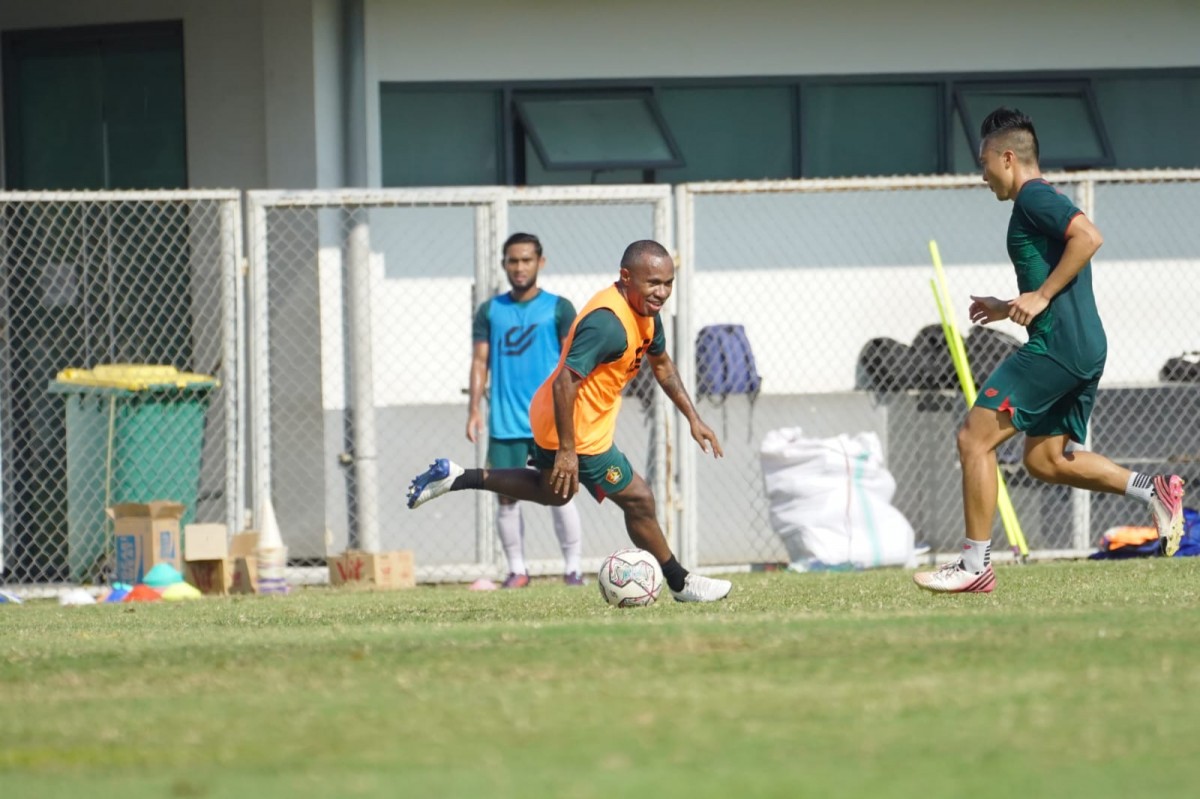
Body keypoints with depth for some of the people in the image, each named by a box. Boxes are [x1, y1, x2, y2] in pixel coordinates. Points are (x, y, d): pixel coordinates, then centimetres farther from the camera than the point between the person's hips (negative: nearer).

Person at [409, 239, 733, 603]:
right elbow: (565, 382, -34)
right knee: (638, 500, 3)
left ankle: (454, 477, 29)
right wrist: (567, 451, -33)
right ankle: (680, 583, 21)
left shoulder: (645, 311, 0)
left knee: (551, 491, 32)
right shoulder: (607, 324, -32)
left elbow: (661, 364, 19)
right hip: (579, 432, -10)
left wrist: (693, 418, 17)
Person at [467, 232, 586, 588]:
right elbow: (480, 361, 10)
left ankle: (572, 567, -1)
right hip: (504, 423, 2)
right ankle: (516, 569, 10)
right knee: (507, 496, 2)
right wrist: (474, 409, 0)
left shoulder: (558, 308, 5)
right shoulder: (490, 311, 11)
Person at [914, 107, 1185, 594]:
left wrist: (1041, 297, -20)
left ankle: (974, 566, -7)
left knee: (975, 438, -7)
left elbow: (1088, 237, -24)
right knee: (1044, 459, 16)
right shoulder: (1040, 204, 23)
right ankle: (1151, 489, 6)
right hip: (1085, 348, 11)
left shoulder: (1034, 198, -7)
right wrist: (1010, 308, 26)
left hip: (1057, 347, -11)